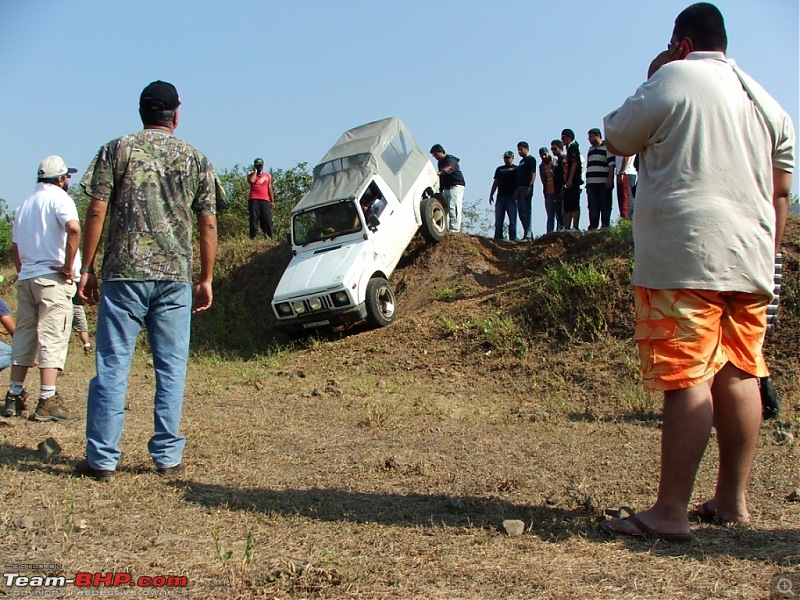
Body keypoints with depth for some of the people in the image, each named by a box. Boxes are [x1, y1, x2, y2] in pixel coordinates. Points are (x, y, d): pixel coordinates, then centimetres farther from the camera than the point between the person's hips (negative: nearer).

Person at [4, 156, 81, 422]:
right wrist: (69, 265, -18)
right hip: (53, 279, -7)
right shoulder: (58, 197, -5)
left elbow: (15, 248, 21)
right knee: (52, 337, -8)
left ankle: (14, 396, 15)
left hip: (25, 278, 8)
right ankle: (47, 401, -11)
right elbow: (73, 228, -24)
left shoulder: (25, 204, 20)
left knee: (23, 336, 12)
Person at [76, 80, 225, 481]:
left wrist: (87, 269, 4)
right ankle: (168, 457, 11)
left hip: (123, 273, -1)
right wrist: (206, 280, 12)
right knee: (171, 369, 7)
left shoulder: (116, 150, 5)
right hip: (175, 277, 1)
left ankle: (102, 459, 8)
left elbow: (96, 213, -1)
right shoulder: (196, 159, 8)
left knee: (112, 366, 4)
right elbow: (208, 225, 6)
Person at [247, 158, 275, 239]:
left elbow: (270, 189, 19)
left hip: (265, 200, 2)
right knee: (254, 219, -4)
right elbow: (251, 181, -15)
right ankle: (253, 237, -5)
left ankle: (268, 237, 1)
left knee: (267, 220, -2)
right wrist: (255, 171, -1)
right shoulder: (251, 175, 10)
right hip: (254, 200, -2)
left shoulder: (267, 175, 19)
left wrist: (272, 201, 14)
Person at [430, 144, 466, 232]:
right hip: (447, 188, 9)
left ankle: (454, 229, -23)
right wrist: (441, 190, 19)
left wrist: (440, 172, -55)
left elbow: (449, 168, -36)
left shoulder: (451, 159, -12)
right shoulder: (440, 162, 16)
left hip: (456, 186, -9)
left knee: (453, 208, -18)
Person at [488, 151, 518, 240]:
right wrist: (491, 195, 13)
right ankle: (498, 238, 2)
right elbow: (495, 182, 19)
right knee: (498, 220, 1)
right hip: (500, 197, 4)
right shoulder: (499, 169, 19)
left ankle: (512, 238, -4)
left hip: (511, 197, -4)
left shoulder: (516, 169, 5)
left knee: (512, 220, -4)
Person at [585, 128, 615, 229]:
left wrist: (610, 179, -17)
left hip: (604, 183, -7)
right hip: (591, 183, 7)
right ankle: (593, 227, 6)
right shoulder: (590, 149, 22)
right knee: (593, 207, 5)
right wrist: (587, 181, 19)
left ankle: (605, 226, -3)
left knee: (605, 206, -4)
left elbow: (612, 164, -8)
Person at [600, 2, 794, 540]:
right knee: (739, 376, 11)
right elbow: (781, 194, 16)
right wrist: (766, 262, 21)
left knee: (688, 379, -11)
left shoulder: (672, 80, -3)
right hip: (750, 262, 7)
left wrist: (649, 81, 16)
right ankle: (733, 499, 19)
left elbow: (616, 141, 7)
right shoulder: (767, 101, 18)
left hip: (685, 258, -7)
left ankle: (670, 513, -9)